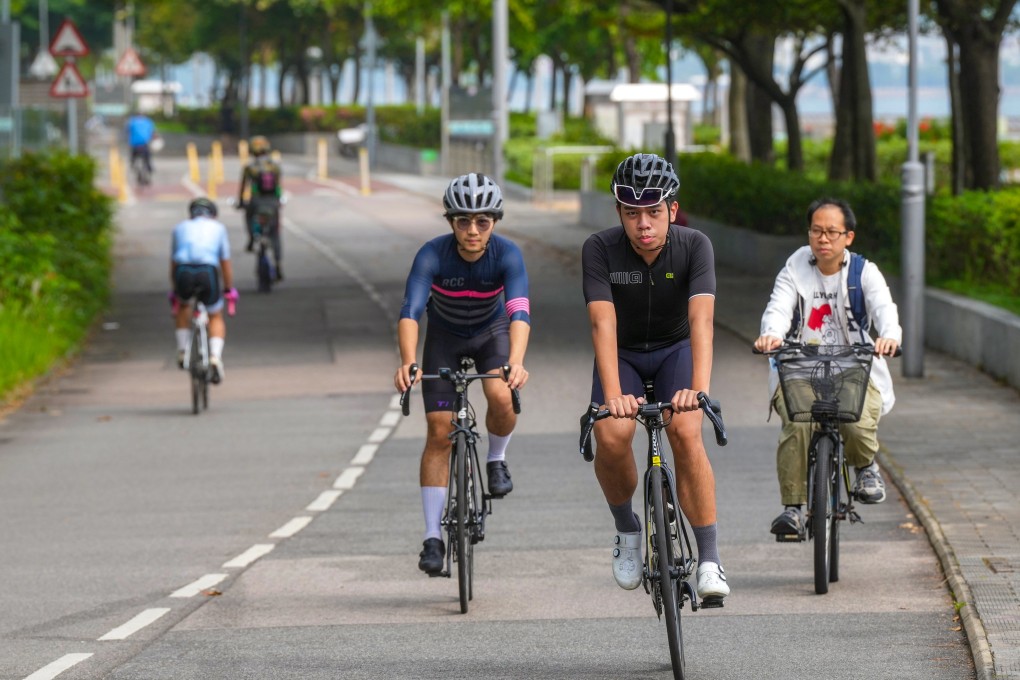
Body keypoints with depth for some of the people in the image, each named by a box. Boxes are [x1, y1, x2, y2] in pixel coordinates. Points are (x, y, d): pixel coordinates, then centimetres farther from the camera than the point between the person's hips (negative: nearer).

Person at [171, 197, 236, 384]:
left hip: (183, 273, 1)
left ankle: (182, 351, 24)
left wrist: (175, 290, 39)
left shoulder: (180, 228, 27)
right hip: (208, 272, -1)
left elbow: (173, 263, 28)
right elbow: (225, 262, 26)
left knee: (182, 305, 33)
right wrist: (229, 289, 37)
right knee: (216, 317, 19)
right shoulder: (218, 227, 24)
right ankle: (215, 356, -4)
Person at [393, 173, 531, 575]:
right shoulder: (433, 255, -30)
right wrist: (408, 363, -59)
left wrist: (515, 362, -59)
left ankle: (496, 459, 4)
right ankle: (433, 537, -2)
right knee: (440, 431, -8)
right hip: (444, 337, 0)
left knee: (501, 397, -29)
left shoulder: (507, 255, -29)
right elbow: (410, 311, -41)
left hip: (492, 332, 0)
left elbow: (519, 312, -41)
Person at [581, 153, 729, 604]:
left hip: (675, 349, 0)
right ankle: (627, 529, 4)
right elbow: (603, 323, -34)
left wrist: (699, 387, -51)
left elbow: (701, 319, -36)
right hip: (622, 355, 0)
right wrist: (613, 395, -47)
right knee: (610, 438, -25)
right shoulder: (600, 249, -24)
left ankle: (709, 560, -18)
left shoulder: (694, 246, -24)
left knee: (686, 434, -25)